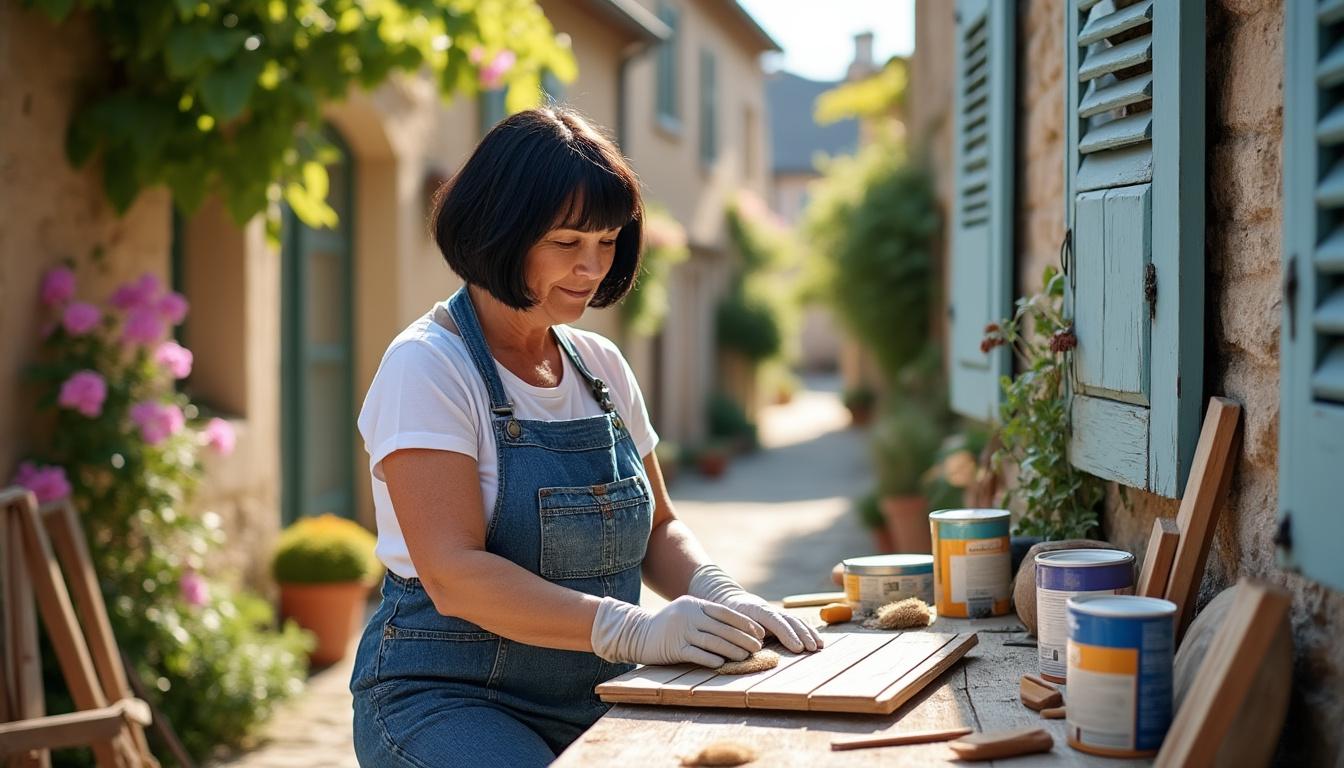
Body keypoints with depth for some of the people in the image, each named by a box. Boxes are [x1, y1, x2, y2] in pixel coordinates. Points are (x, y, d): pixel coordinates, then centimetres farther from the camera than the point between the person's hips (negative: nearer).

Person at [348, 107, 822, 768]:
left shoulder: (602, 366, 10)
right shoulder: (426, 367, -10)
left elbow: (658, 529, 18)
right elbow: (454, 576, -20)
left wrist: (716, 595, -4)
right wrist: (636, 630, -30)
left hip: (594, 703, 6)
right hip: (448, 701, -6)